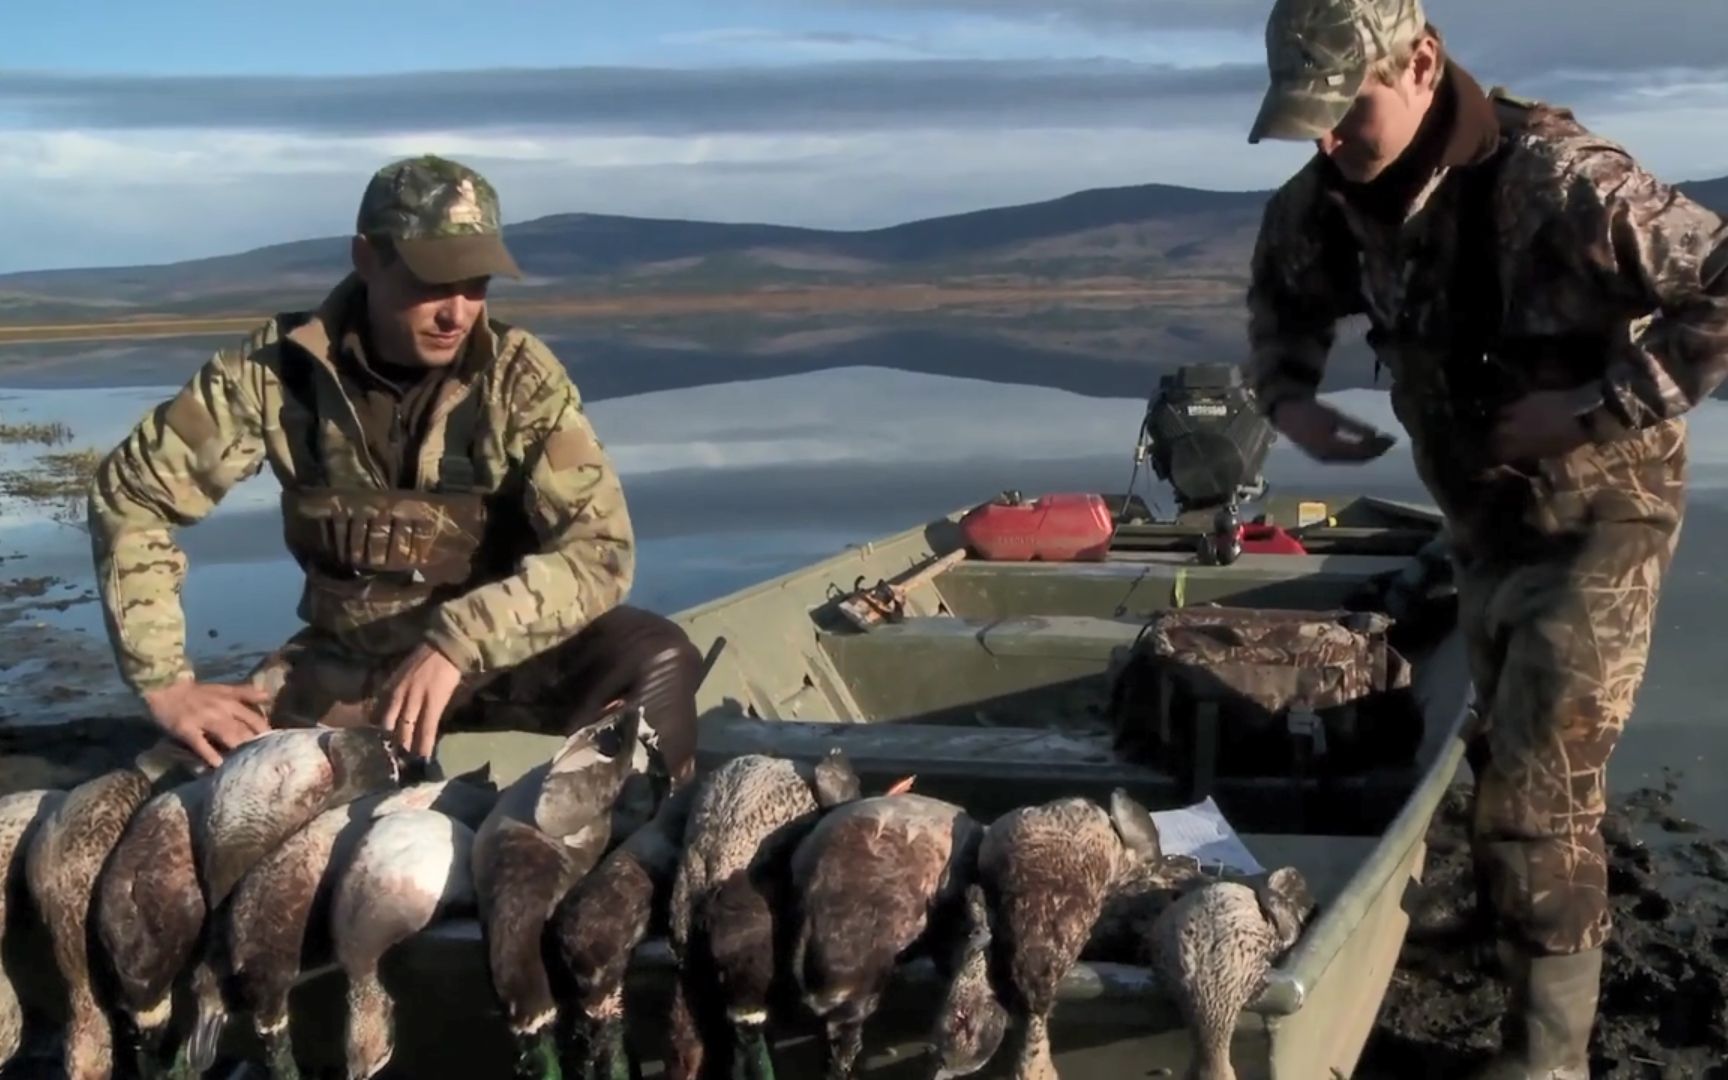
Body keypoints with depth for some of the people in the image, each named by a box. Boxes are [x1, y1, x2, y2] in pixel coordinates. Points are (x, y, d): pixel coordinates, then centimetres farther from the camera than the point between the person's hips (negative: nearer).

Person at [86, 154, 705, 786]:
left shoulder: (519, 375, -16)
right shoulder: (280, 366, -13)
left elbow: (600, 548, -21)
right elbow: (130, 495, -5)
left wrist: (457, 642, -33)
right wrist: (165, 682, -12)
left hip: (499, 658, -2)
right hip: (344, 665, 2)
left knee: (655, 659, -28)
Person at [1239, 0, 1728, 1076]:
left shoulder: (1552, 176, -30)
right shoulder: (1326, 201, -8)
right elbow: (1284, 295, 13)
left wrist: (1598, 407, -30)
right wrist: (1287, 394, -6)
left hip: (1599, 511, -7)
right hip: (1484, 514, 7)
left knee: (1539, 787, -9)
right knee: (1506, 758, 22)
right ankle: (1533, 940, 45)